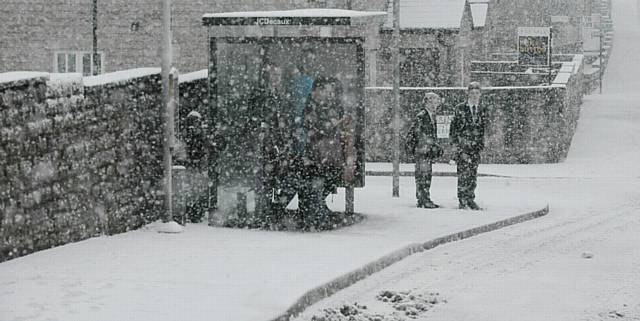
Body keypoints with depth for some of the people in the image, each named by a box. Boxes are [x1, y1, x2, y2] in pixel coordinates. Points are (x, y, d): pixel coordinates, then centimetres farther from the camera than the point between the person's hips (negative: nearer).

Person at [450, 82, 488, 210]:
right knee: (463, 172, -9)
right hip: (462, 145, -3)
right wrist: (454, 143, -5)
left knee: (473, 173, 4)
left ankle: (470, 200, 11)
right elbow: (453, 126, 2)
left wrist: (481, 144, 7)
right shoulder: (460, 108, 1)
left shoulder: (482, 109, 9)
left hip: (476, 146, 3)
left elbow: (484, 127, 14)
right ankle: (462, 201, -5)